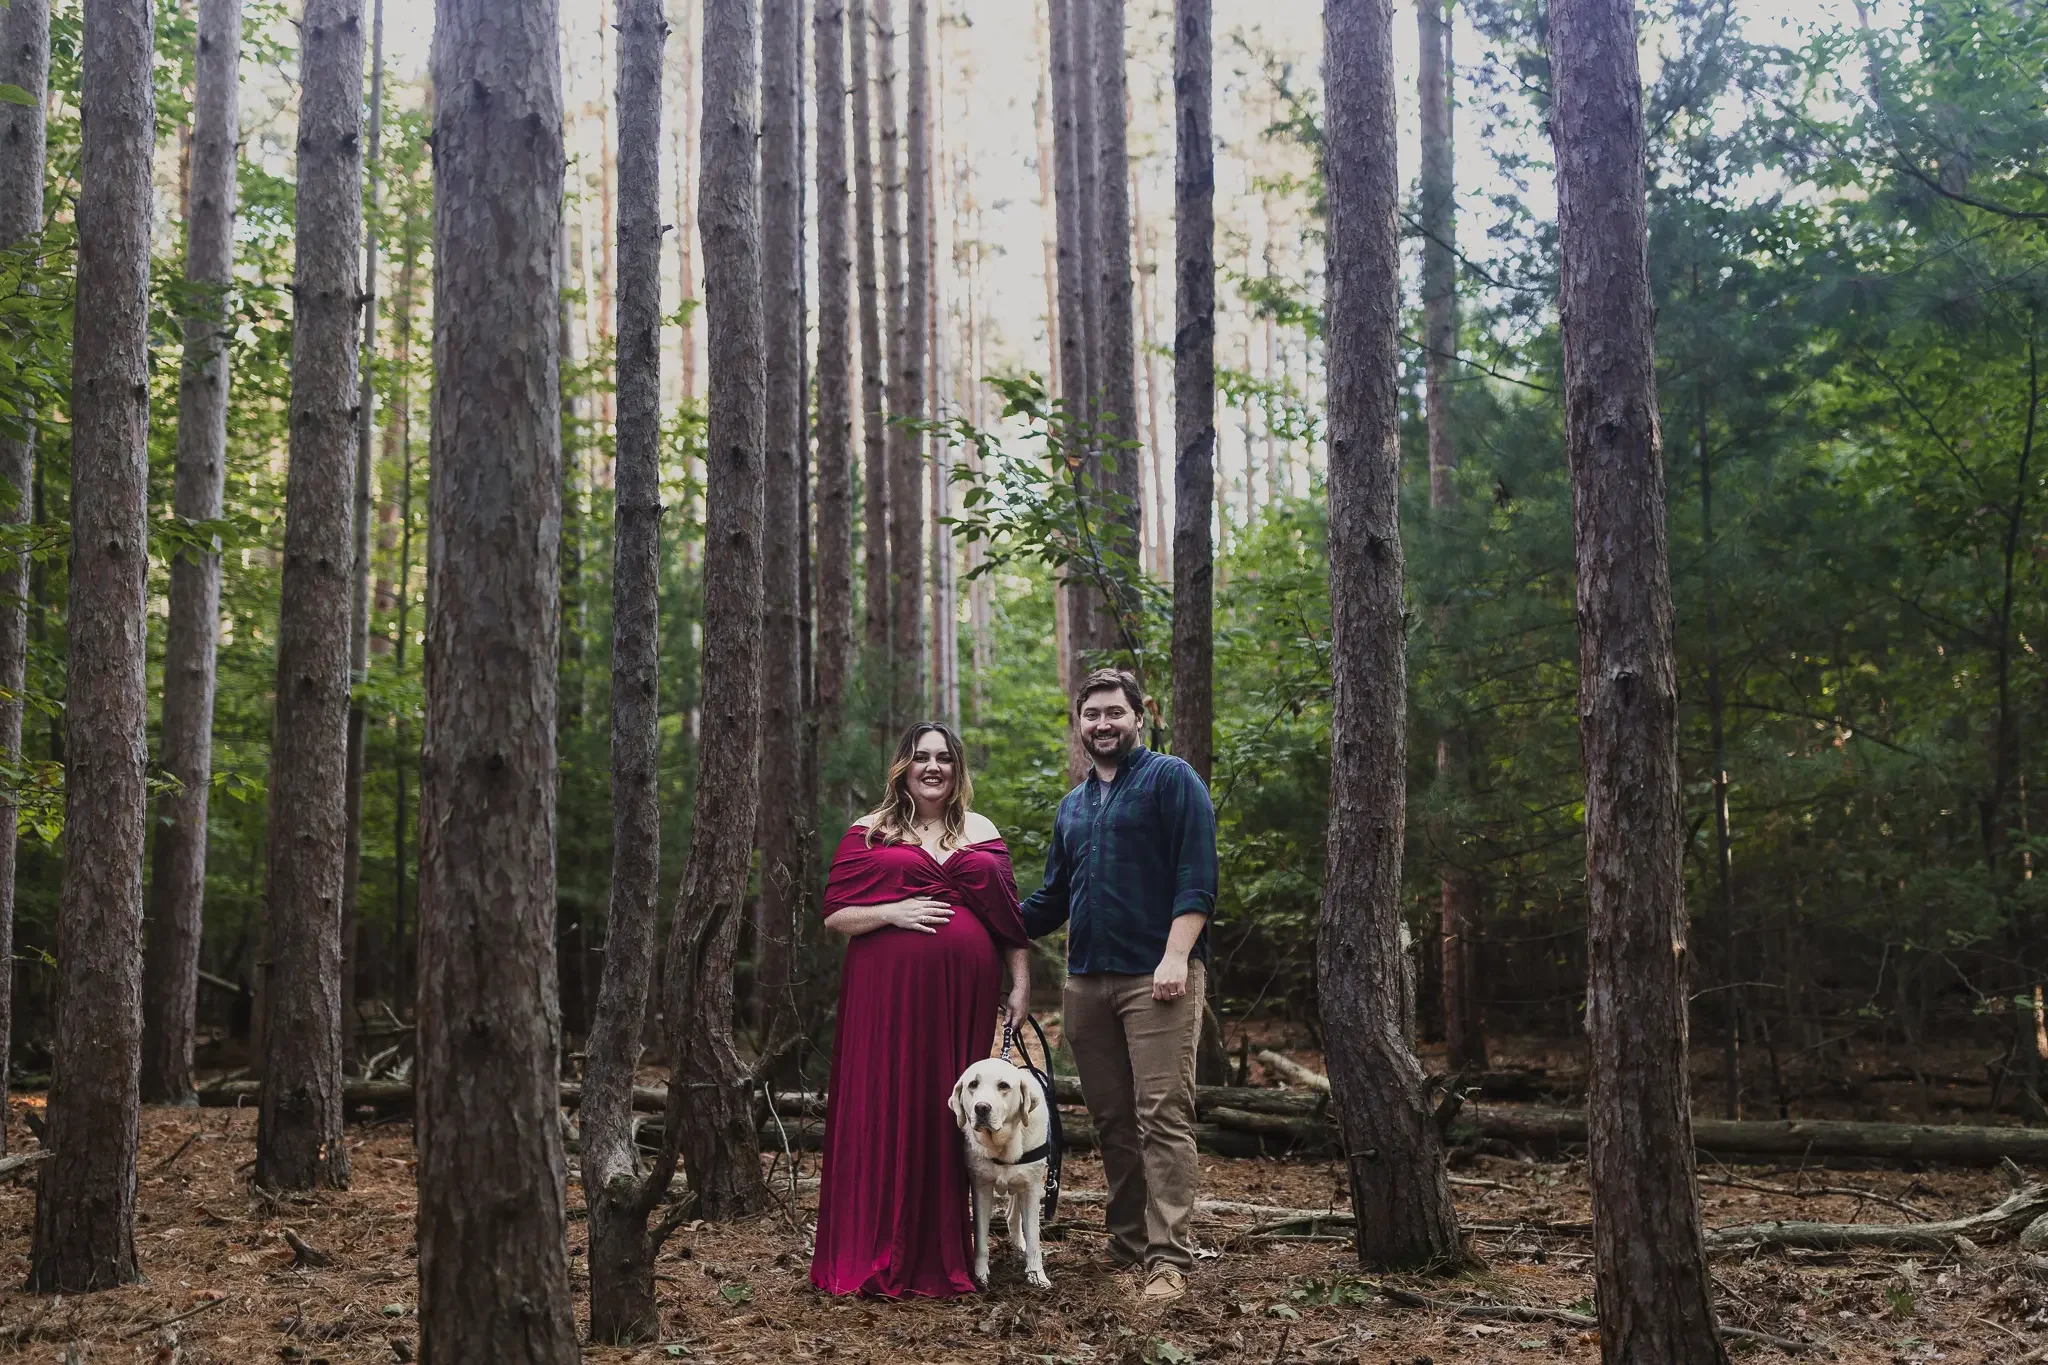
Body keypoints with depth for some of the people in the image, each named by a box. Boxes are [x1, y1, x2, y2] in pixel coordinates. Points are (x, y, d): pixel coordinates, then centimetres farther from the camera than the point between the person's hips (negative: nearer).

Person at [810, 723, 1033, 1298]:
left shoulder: (981, 833, 15)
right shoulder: (870, 833, 8)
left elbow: (1011, 917, 15)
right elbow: (835, 915, 4)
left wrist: (1021, 983, 7)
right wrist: (893, 912, -11)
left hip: (962, 995, 2)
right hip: (887, 992, -2)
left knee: (948, 1119, 3)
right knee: (884, 1114, -4)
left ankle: (941, 1259, 13)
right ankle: (873, 1260, 4)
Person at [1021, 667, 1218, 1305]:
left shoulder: (1171, 780, 0)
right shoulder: (1073, 806, 20)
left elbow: (1197, 877, -9)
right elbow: (1052, 899, 26)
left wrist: (1175, 956, -19)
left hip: (1156, 977, -7)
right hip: (1087, 981, 7)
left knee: (1163, 1117, -11)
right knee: (1112, 1123, 8)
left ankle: (1169, 1260, -11)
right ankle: (1128, 1250, 15)